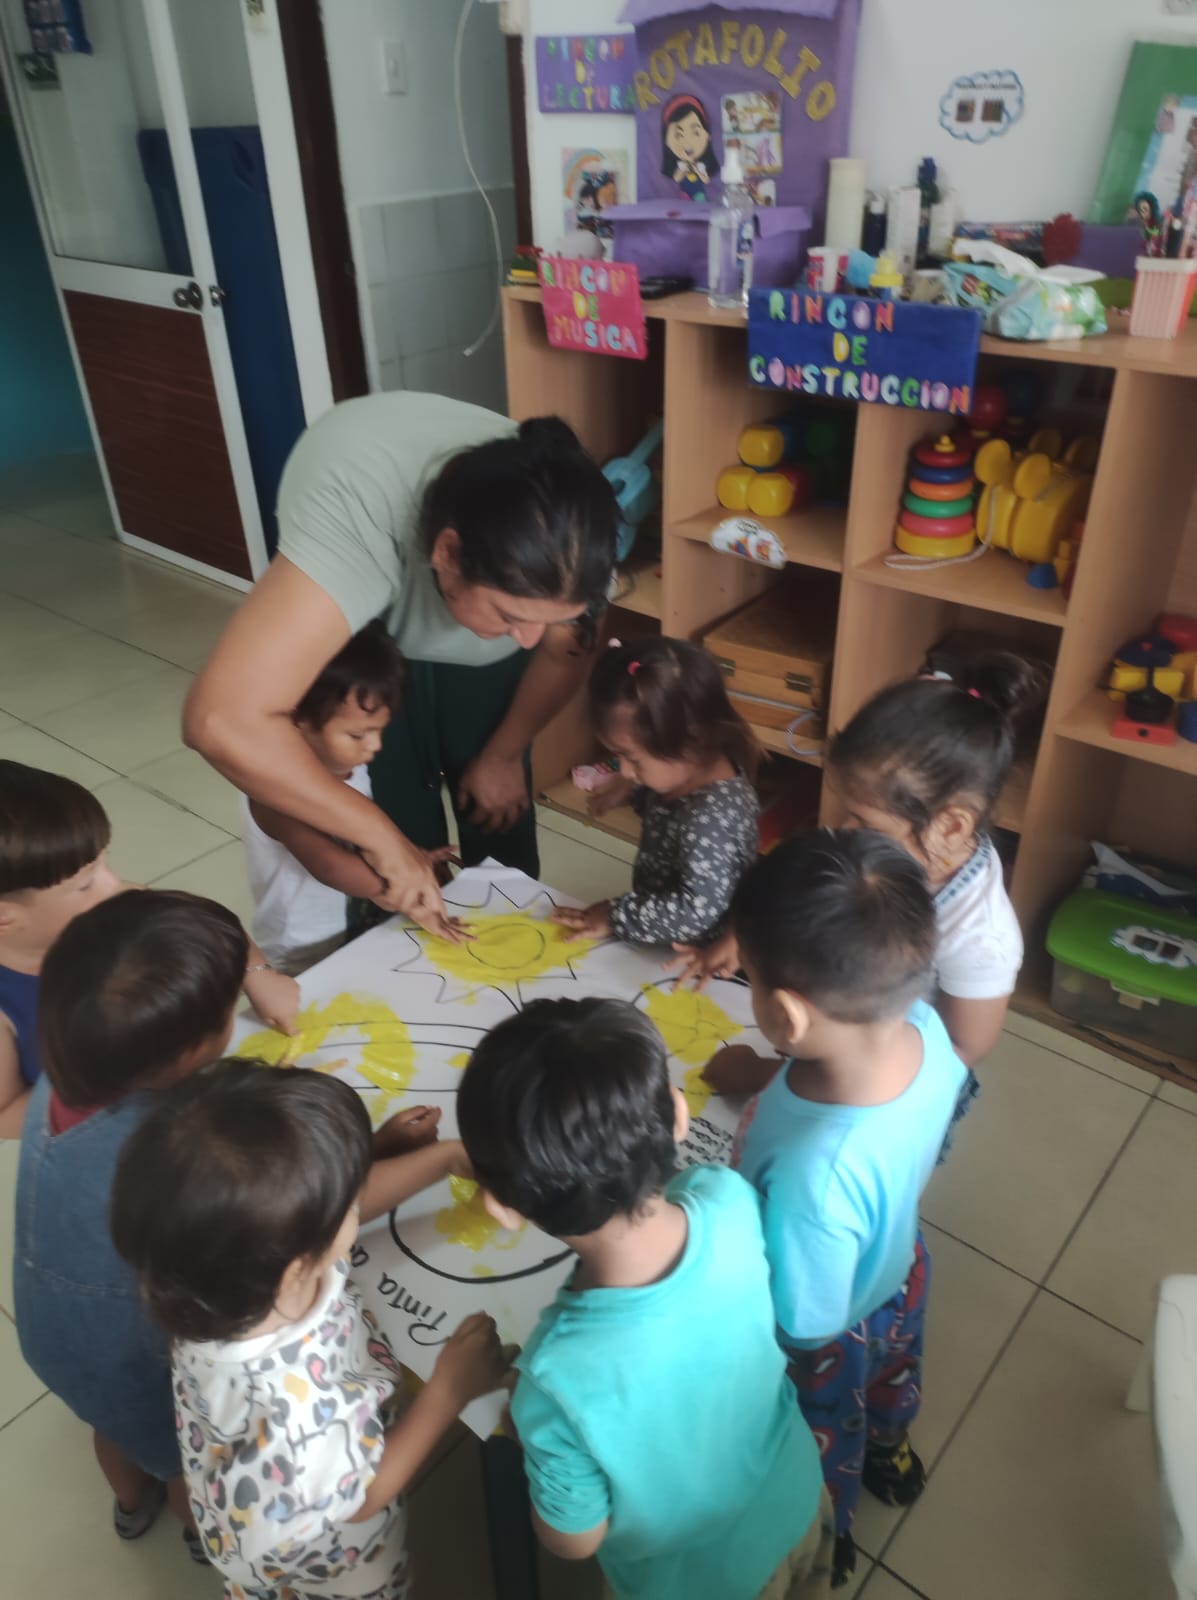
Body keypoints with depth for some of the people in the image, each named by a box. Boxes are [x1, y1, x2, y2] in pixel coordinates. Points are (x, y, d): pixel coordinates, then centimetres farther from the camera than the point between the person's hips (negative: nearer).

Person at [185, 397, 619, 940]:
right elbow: (225, 719, -52)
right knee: (395, 884, -6)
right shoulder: (357, 506, -46)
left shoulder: (557, 546, -31)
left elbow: (566, 652, -8)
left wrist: (503, 755, 2)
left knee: (501, 829, 5)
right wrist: (382, 835, -43)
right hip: (362, 648, -2)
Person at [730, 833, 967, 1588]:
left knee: (820, 1450, 31)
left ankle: (822, 1547, 64)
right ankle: (891, 1455, 72)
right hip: (899, 1271, 5)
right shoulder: (926, 1028, -30)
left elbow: (804, 1327, -31)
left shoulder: (814, 1177, -50)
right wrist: (772, 1083, -9)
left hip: (832, 1339, -5)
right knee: (889, 1378, 40)